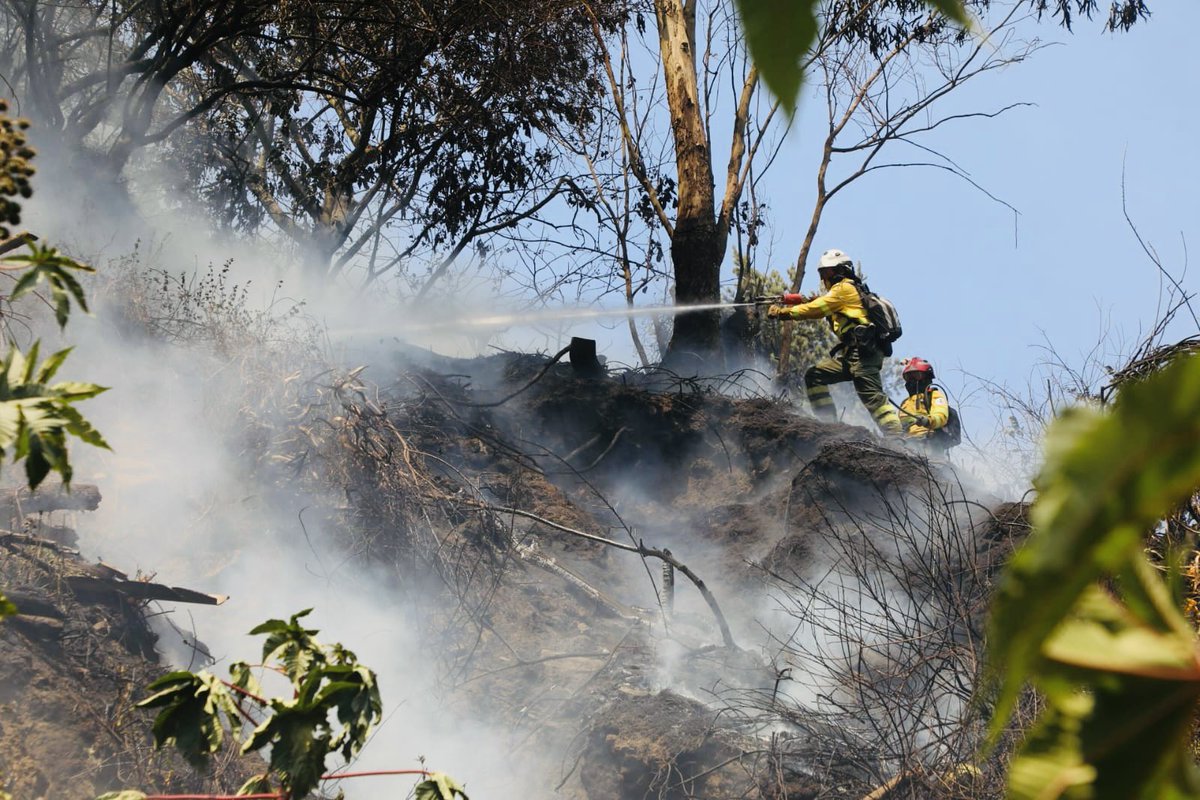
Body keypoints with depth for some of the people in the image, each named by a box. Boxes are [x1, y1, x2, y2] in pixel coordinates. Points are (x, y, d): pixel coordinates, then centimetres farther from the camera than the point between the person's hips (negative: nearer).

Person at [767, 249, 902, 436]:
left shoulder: (845, 288, -1)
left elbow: (816, 309, -6)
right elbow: (819, 308, 25)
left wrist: (784, 312, -1)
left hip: (863, 352, -11)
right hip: (850, 353, 11)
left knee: (872, 397, -20)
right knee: (814, 376, 8)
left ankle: (897, 438, -26)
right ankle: (828, 422, 2)